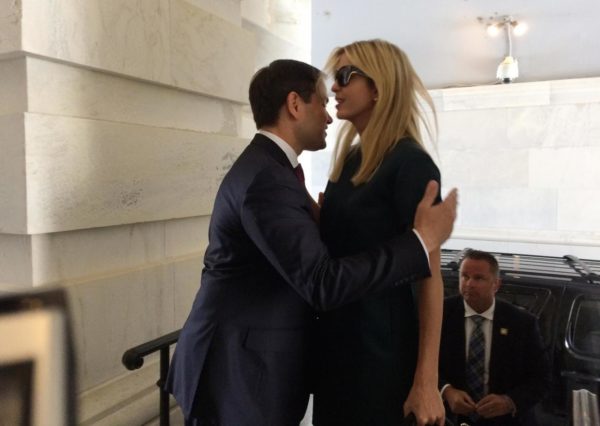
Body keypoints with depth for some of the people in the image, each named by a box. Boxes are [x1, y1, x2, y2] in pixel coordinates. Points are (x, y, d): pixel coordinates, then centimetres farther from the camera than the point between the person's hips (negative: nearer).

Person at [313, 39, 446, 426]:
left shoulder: (410, 163, -17)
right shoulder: (349, 159, 7)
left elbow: (430, 277, -18)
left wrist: (426, 381, -19)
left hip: (381, 343, -8)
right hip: (335, 336, 8)